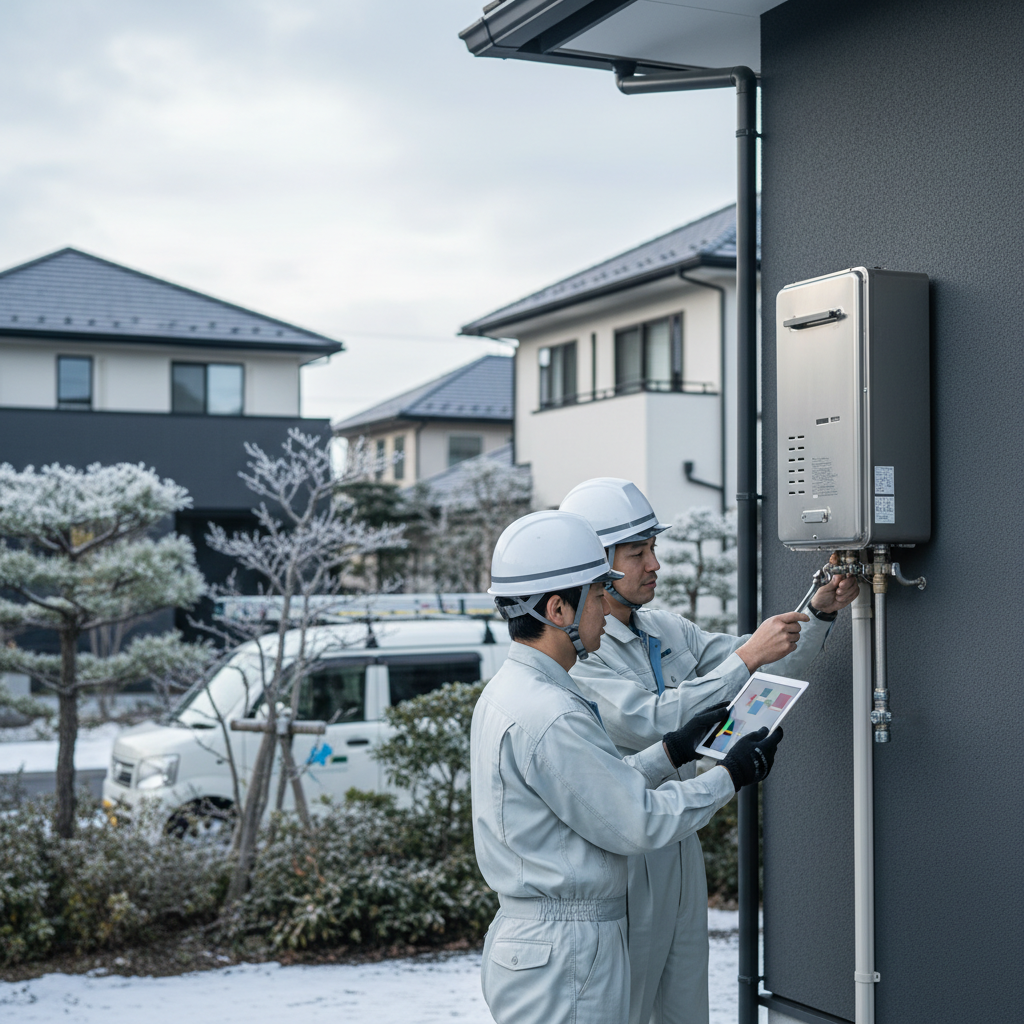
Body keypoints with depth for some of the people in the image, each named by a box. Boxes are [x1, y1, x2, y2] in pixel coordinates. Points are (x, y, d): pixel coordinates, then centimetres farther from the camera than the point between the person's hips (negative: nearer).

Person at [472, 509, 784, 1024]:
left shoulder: (505, 691, 9)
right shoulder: (550, 718, -23)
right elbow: (637, 822, -18)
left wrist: (673, 750, 14)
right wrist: (731, 774, -7)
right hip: (563, 958, -10)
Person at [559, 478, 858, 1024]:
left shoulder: (668, 631, 8)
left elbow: (772, 669, 13)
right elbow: (652, 723, -28)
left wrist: (819, 613, -4)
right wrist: (746, 657, -25)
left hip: (681, 851, 8)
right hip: (621, 858, -8)